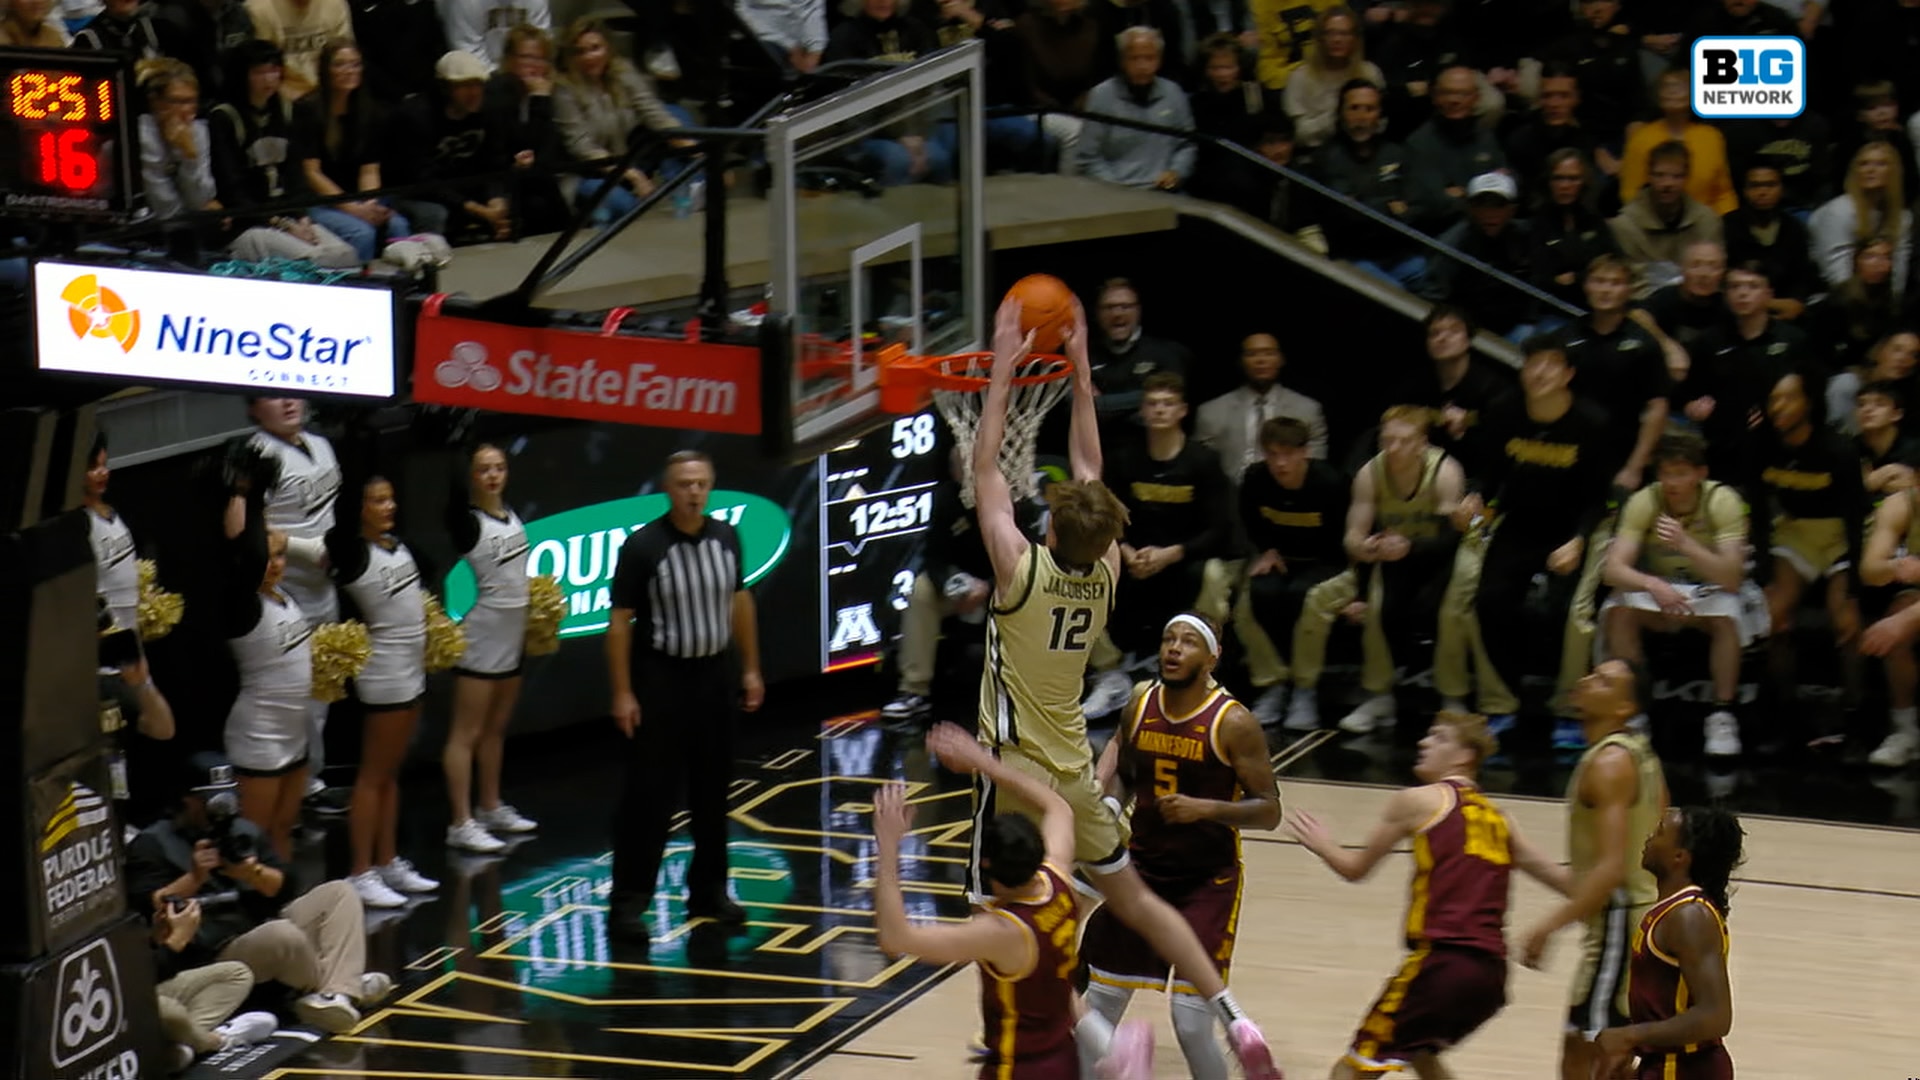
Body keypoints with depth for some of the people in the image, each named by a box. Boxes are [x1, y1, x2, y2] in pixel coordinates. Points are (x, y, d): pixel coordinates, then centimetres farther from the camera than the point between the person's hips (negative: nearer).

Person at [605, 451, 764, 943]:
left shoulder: (725, 537, 2)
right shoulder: (643, 546, -13)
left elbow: (740, 601, 14)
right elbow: (620, 621, -10)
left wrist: (751, 668, 13)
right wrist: (622, 693, -13)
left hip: (714, 675, 5)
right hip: (659, 679, -5)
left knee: (712, 790, 12)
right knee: (649, 793, -4)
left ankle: (708, 890, 24)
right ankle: (630, 898, 2)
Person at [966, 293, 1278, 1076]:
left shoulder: (1022, 571, -18)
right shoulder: (1105, 575, -3)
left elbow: (986, 469, -11)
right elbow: (1089, 469, 8)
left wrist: (1004, 372, -5)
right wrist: (1078, 372, 12)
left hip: (1017, 775, -6)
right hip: (1076, 773, 6)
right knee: (1134, 900, 17)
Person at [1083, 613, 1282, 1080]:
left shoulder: (1233, 723, -16)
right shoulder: (1141, 702, -1)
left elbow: (1269, 811, -14)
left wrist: (1205, 808, -28)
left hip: (1207, 882, -5)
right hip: (1141, 869, 5)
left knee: (1191, 1022, -11)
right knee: (1098, 1003, 9)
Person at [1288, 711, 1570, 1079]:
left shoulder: (1418, 801, 3)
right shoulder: (1497, 818, 20)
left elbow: (1355, 868, 13)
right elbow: (1565, 881, 21)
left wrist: (1322, 844, 32)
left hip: (1442, 962, -7)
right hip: (1491, 972, 7)